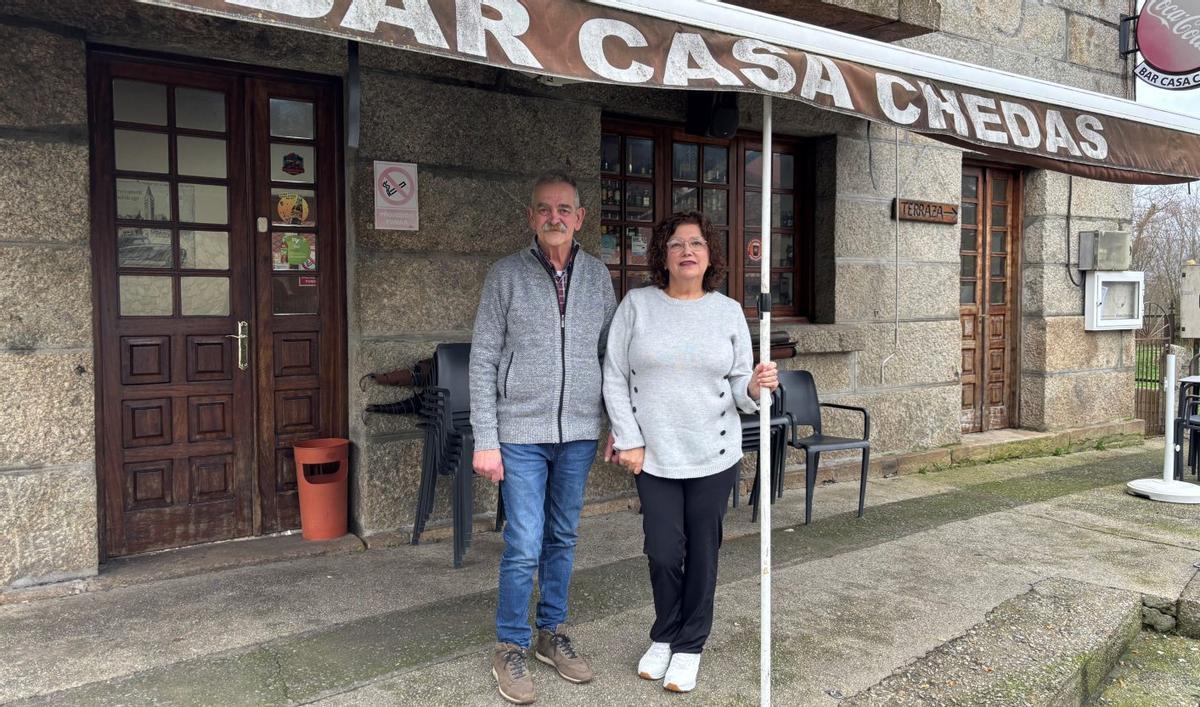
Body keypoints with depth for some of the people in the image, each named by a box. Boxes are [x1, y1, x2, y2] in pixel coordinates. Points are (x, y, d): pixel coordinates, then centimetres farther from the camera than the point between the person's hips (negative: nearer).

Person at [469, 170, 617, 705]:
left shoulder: (597, 276, 5)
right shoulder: (506, 275, -5)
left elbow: (608, 355, 10)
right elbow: (483, 361, -6)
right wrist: (485, 440, -10)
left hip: (579, 433, 4)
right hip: (522, 433, -3)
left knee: (562, 539, 15)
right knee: (524, 546, -1)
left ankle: (552, 634, 32)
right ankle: (510, 647, 20)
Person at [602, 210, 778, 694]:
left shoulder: (728, 311, 2)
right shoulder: (637, 304, -2)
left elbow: (738, 386, 4)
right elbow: (615, 377, -1)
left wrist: (755, 388, -19)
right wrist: (628, 440, -6)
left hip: (713, 455, 1)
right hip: (653, 455, -1)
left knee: (702, 552, 9)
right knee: (663, 552, 4)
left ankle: (689, 645, 30)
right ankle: (664, 636, 32)